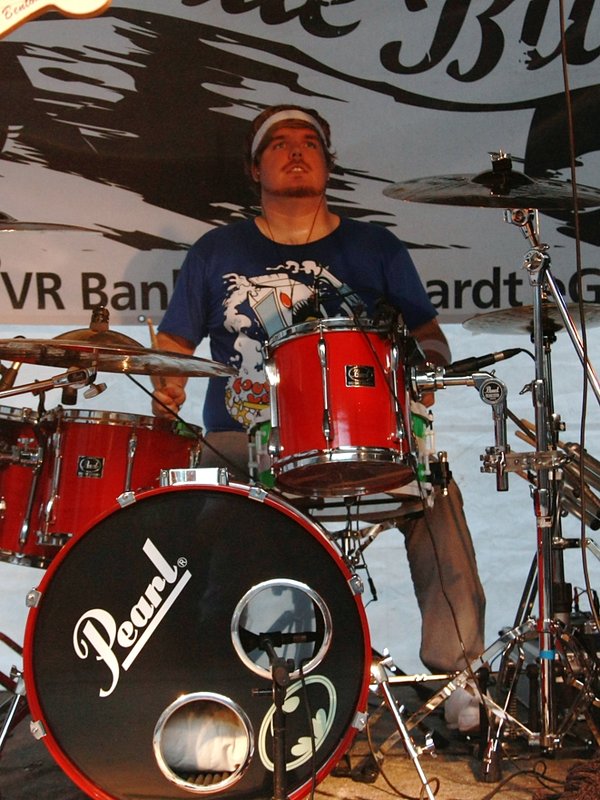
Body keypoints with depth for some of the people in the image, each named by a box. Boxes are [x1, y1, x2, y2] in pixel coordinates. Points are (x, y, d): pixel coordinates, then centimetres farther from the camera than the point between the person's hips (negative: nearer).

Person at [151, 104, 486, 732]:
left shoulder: (375, 249, 12)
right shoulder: (216, 252, 13)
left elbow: (430, 339, 12)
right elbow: (173, 344, 15)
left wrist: (424, 359, -11)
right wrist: (168, 386, -6)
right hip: (238, 444, 1)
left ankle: (456, 668, -16)